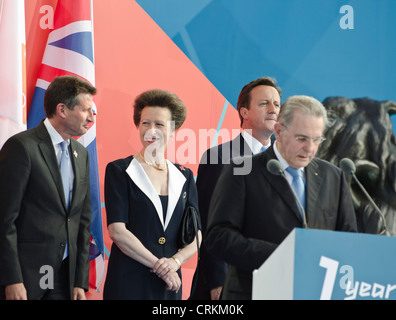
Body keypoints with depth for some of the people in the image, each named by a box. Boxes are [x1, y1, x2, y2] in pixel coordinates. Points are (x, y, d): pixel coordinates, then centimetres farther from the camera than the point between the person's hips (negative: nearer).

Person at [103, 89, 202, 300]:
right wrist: (158, 265, -10)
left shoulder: (184, 177, 11)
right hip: (129, 282, -3)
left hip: (169, 284, 3)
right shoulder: (119, 170, -1)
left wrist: (175, 261, -11)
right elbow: (117, 231, -9)